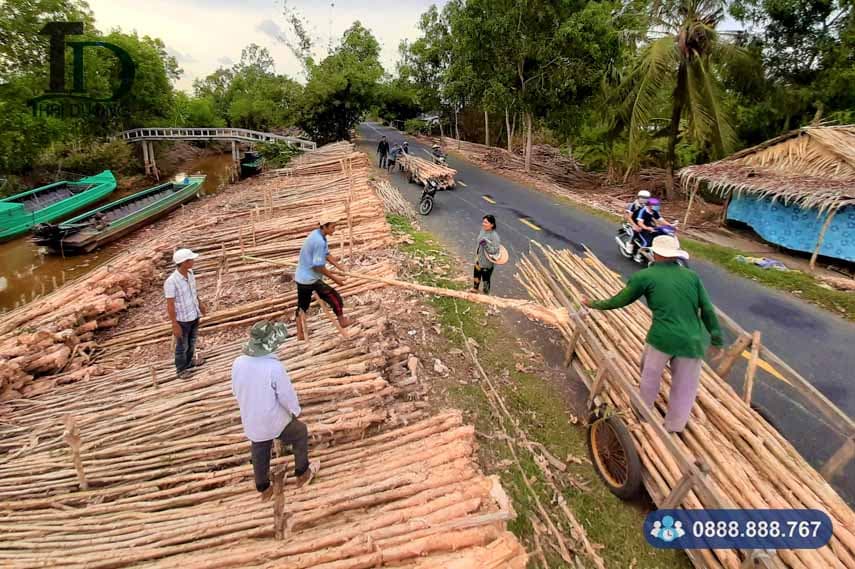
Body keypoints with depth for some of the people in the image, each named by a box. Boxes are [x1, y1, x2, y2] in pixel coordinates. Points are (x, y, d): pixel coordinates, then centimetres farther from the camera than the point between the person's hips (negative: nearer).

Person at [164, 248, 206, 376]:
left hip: (194, 314, 7)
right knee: (182, 345, 15)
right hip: (182, 319, -7)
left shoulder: (190, 272, -8)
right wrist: (175, 325, -19)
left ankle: (189, 361, 49)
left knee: (192, 342, 26)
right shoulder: (171, 282, -29)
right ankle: (181, 369, 37)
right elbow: (170, 305, -23)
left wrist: (200, 303, 22)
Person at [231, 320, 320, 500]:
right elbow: (287, 395, -21)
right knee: (301, 432, 24)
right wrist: (296, 410, 0)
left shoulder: (238, 363, -14)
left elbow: (236, 391, 2)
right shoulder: (274, 367, -32)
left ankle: (264, 489, 47)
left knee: (259, 455, 27)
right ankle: (302, 473, 39)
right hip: (275, 421, -5)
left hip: (251, 423, 5)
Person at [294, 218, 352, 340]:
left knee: (302, 305, 18)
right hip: (311, 279, -10)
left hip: (301, 278, 10)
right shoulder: (319, 242, -26)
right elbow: (319, 266, -24)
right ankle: (342, 321, 21)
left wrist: (341, 268, 8)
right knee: (335, 297, 5)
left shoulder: (316, 234, 4)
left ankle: (300, 334, 29)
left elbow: (326, 254, 10)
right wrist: (334, 278, -14)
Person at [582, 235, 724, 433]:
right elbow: (708, 310, 9)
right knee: (684, 388, 18)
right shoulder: (692, 276, 11)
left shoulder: (645, 276, 2)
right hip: (693, 341, 2)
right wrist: (716, 341, 17)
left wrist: (594, 304, 24)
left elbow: (620, 300, 9)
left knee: (650, 374, 26)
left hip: (663, 337, -2)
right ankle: (674, 430, 30)